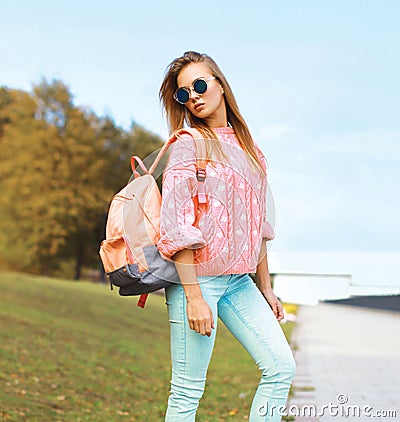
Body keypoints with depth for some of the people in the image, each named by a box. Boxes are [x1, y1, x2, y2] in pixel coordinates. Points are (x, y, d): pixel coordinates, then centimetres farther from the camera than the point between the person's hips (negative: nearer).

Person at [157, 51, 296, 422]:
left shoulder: (247, 147, 14)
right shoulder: (188, 143, -7)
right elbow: (176, 225, -14)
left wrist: (265, 288, 18)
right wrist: (193, 296, -19)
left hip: (238, 280, 7)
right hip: (197, 278, -7)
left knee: (281, 367, 1)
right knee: (188, 390, -2)